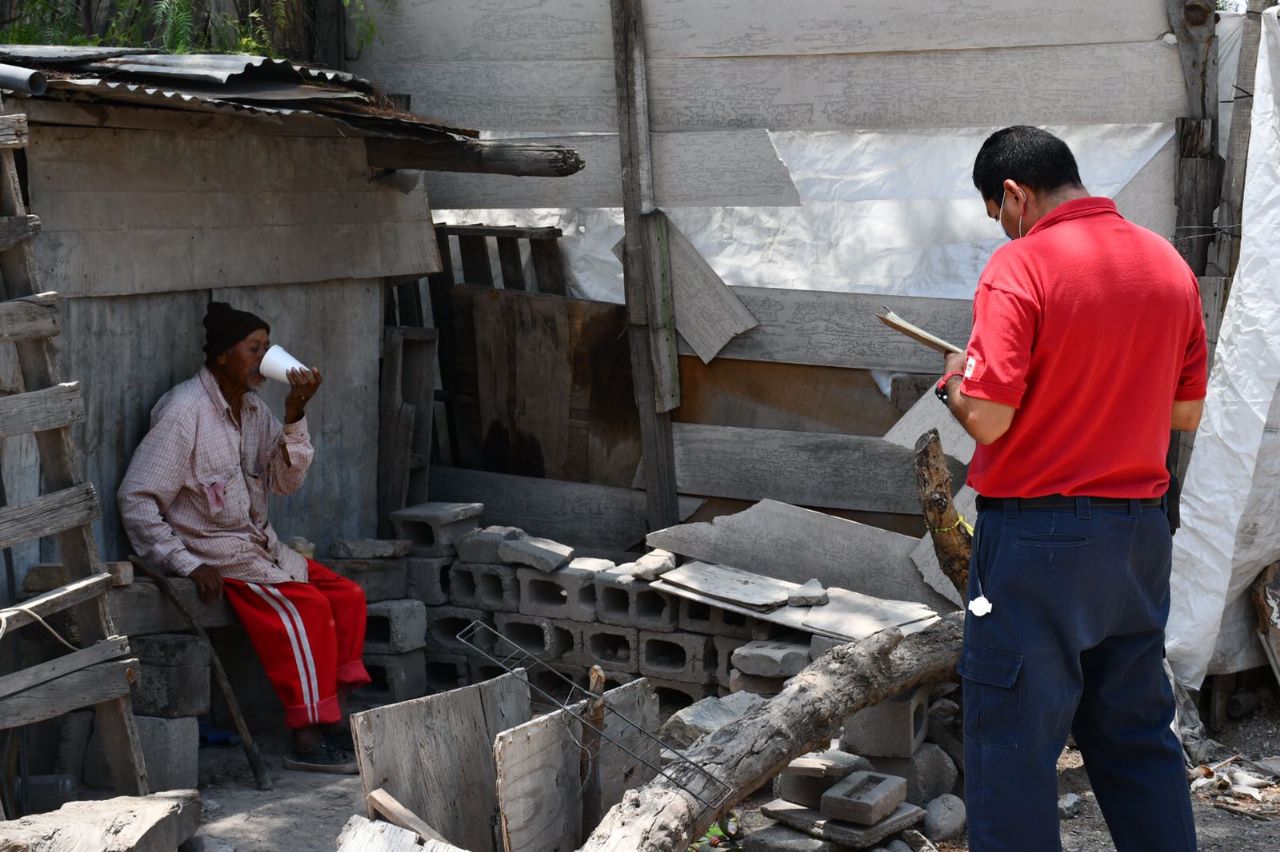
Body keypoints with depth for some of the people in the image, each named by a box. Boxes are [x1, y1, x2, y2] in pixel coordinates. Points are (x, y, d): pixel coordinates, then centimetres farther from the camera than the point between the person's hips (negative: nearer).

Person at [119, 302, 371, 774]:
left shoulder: (253, 408, 9)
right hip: (214, 556, -8)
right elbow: (136, 499, -18)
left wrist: (295, 415, -10)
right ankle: (308, 740, -19)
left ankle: (336, 718, -2)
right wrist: (188, 564, -21)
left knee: (347, 596, -5)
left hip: (258, 545, 9)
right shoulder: (184, 411, -16)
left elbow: (286, 481, 3)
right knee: (307, 608, -24)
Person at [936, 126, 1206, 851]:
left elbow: (987, 418, -20)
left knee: (1014, 739, 3)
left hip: (1037, 531, -6)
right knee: (1140, 734, 16)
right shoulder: (1169, 264, 6)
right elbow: (1187, 411, 12)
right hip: (1141, 527, 7)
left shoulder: (1021, 266, -14)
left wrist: (955, 382, 1)